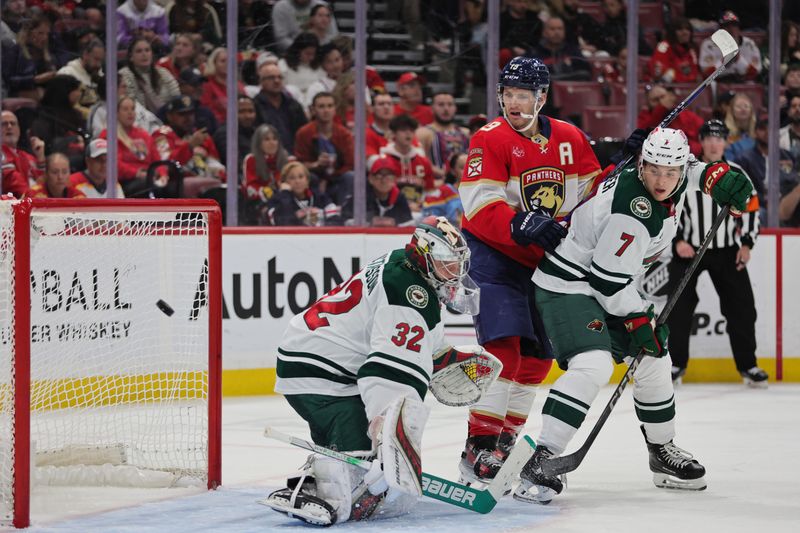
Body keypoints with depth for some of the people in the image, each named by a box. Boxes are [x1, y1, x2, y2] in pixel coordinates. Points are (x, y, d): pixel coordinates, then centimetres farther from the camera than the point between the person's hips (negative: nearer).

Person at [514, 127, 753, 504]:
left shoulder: (674, 183, -5)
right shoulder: (632, 213, -32)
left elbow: (690, 168, 22)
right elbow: (607, 280, -26)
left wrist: (717, 175, 6)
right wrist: (640, 321, -15)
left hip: (613, 285, 10)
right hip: (568, 285, -10)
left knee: (653, 360, 17)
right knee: (593, 365, -29)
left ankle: (662, 452, 35)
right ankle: (540, 460, -32)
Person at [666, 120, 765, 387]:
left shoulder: (737, 174, 1)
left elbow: (750, 209, 8)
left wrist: (746, 244, -2)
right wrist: (678, 240, -12)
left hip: (727, 252, 2)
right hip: (688, 250, -2)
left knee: (742, 308, -1)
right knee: (679, 307, -3)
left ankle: (747, 364, 11)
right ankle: (675, 363, 10)